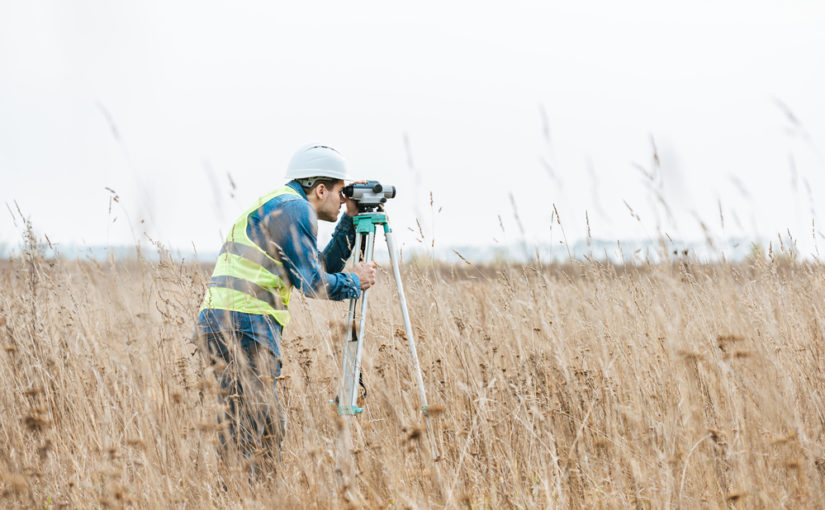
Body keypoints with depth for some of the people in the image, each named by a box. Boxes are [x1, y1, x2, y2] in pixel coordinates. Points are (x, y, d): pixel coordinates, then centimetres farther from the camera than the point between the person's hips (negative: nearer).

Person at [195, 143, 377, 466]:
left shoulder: (281, 206, 26)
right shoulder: (294, 208, -5)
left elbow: (323, 267, 30)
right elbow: (312, 283, -9)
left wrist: (350, 221, 26)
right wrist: (354, 282, 7)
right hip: (244, 323, -10)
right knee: (259, 425, -13)